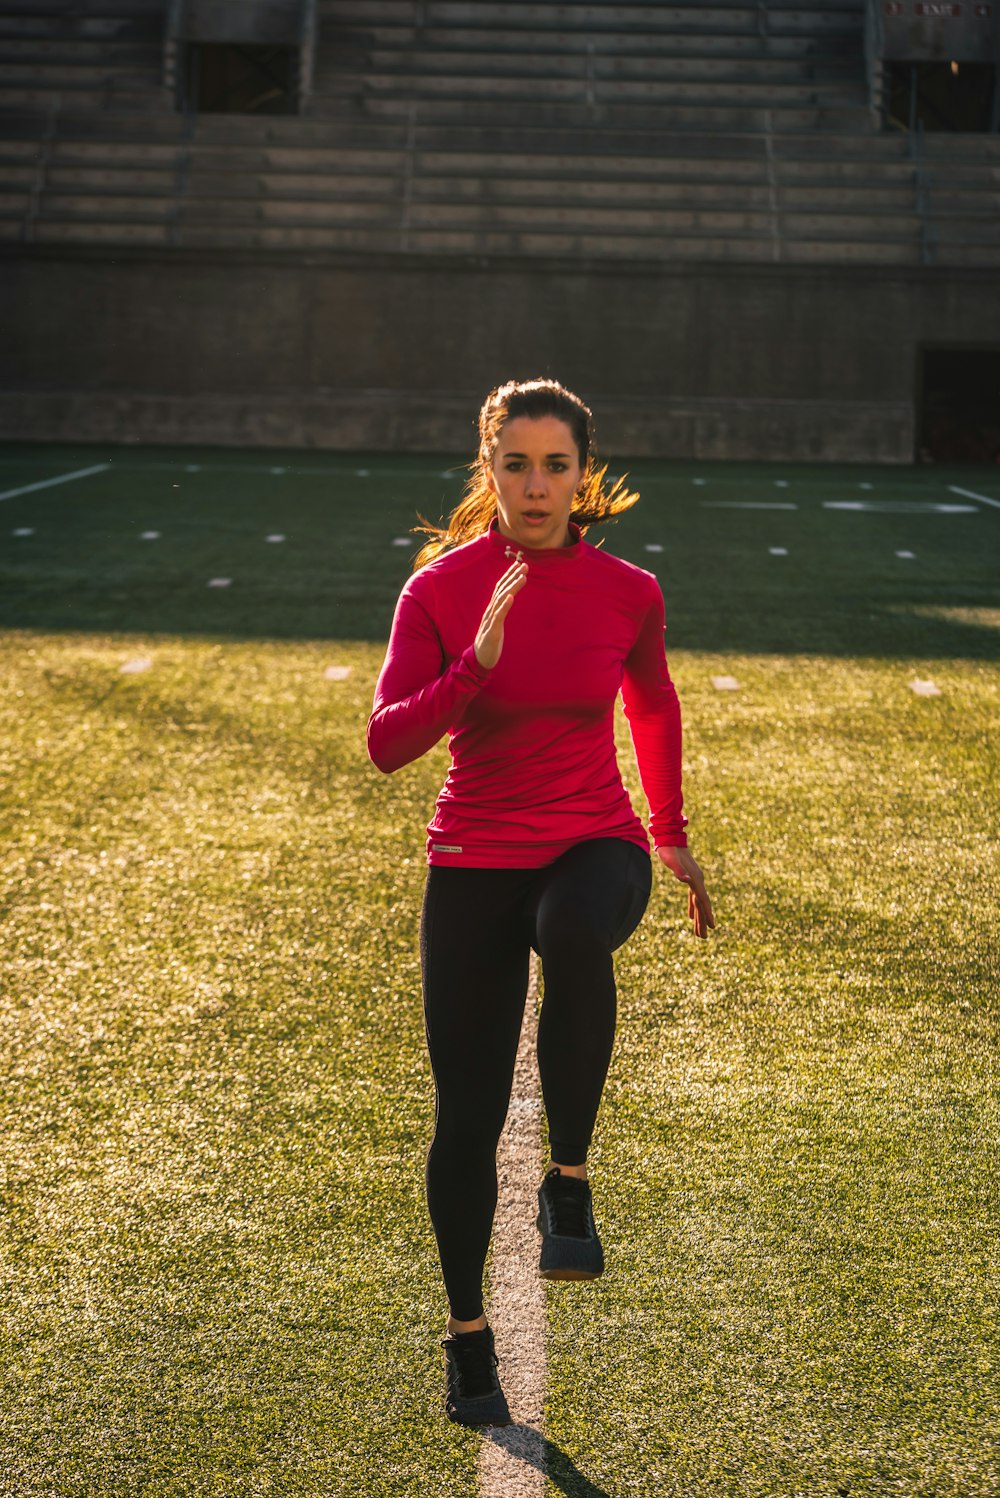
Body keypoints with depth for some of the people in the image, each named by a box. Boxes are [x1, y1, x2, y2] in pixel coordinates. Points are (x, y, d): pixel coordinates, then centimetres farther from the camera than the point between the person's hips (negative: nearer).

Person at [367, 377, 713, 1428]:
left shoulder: (627, 592, -2)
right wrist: (476, 663, -28)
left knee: (575, 935, -39)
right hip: (474, 861, 0)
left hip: (594, 846, 0)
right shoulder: (440, 587, -7)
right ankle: (467, 1332, 23)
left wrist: (671, 836, 21)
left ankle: (568, 1182, -20)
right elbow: (387, 742, -15)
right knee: (467, 1114, 1)